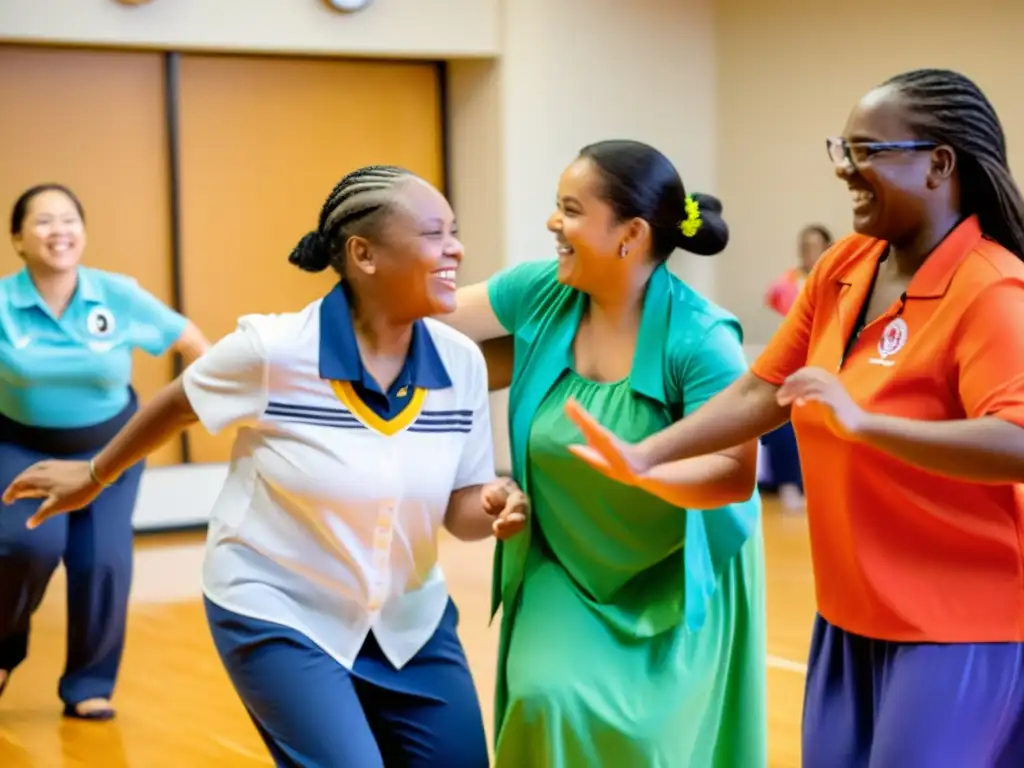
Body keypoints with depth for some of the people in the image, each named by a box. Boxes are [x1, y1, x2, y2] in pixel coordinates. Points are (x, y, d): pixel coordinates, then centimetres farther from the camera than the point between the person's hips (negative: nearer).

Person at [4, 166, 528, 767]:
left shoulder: (462, 364, -11)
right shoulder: (273, 351, -22)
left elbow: (460, 508, -2)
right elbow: (178, 405, -2)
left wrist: (498, 505, -26)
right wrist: (93, 477, 13)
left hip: (409, 619, 5)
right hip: (278, 614, -5)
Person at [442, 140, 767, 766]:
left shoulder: (699, 337, -25)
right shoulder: (542, 294, -10)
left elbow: (736, 474, -29)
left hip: (680, 574, -3)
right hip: (567, 566, 4)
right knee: (549, 701, -14)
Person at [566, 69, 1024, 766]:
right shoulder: (842, 270, 5)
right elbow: (764, 392, 9)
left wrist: (862, 421, -35)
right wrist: (645, 457, 2)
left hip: (958, 628, -7)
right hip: (853, 617, 7)